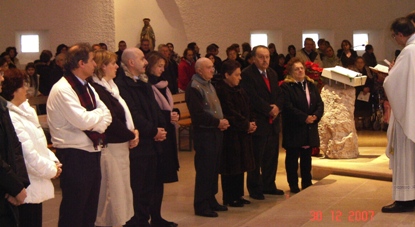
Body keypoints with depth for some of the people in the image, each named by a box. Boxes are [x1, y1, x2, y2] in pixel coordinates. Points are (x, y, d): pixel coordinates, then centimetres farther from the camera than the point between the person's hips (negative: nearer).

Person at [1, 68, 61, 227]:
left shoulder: (25, 112, 11)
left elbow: (39, 144, 18)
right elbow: (28, 155, -24)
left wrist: (53, 161, 2)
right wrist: (51, 170, -10)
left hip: (35, 187, 10)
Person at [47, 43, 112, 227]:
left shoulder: (86, 87, 13)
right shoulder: (62, 89, -16)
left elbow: (106, 116, 7)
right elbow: (83, 120, -24)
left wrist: (96, 128, -13)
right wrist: (100, 112, -6)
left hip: (92, 152, 9)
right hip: (74, 156, -9)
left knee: (90, 211, 16)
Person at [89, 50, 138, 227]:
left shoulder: (110, 86, 14)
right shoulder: (97, 89, -16)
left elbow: (124, 114, 15)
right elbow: (111, 120, -19)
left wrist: (133, 132, -2)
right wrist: (131, 135, -8)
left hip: (121, 145, 10)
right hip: (110, 147, -10)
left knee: (122, 188, 15)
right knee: (113, 191, -2)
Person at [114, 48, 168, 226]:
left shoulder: (144, 83, 17)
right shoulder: (122, 84, -14)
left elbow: (155, 108, 14)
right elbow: (133, 115, -19)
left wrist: (161, 128, -3)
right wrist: (153, 131, -13)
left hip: (152, 144, 9)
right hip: (136, 145, -9)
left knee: (150, 187, 14)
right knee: (136, 189, -3)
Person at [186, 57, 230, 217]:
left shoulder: (209, 85, 15)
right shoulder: (194, 88, -14)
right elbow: (198, 114, -20)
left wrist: (222, 122, 1)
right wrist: (217, 122, -15)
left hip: (216, 131, 9)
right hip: (204, 133, -9)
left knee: (214, 168, 14)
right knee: (204, 170, -4)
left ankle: (211, 200, 24)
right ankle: (201, 205, 3)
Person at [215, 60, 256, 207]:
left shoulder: (238, 89, 13)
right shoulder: (221, 90, -16)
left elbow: (247, 107, 13)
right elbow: (230, 113, -20)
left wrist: (252, 122, -4)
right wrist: (246, 125, -14)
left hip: (242, 134, 9)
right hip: (230, 134, -9)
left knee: (240, 165, 13)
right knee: (230, 167, -1)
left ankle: (238, 195, 23)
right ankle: (229, 198, 8)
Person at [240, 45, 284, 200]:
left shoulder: (272, 74, 15)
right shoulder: (247, 74, -12)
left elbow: (279, 94, 13)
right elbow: (253, 98, -19)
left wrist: (277, 107, -7)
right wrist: (269, 110, -14)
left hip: (273, 122, 8)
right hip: (258, 122, -8)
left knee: (271, 157, 13)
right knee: (256, 158, 1)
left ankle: (269, 186, 25)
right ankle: (255, 189, 12)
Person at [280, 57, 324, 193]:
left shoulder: (311, 85, 11)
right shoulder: (286, 87, -9)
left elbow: (320, 103, 6)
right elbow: (288, 107, -18)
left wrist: (316, 116, -13)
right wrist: (304, 118, -21)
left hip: (310, 128, 6)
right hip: (293, 128, -6)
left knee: (307, 157, 13)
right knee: (293, 157, 3)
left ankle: (307, 183, 22)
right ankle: (293, 185, 10)